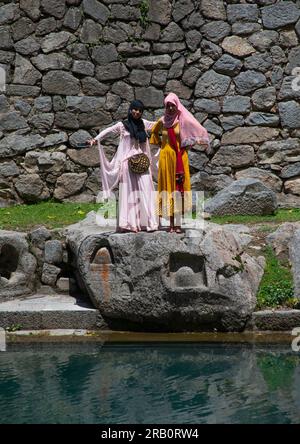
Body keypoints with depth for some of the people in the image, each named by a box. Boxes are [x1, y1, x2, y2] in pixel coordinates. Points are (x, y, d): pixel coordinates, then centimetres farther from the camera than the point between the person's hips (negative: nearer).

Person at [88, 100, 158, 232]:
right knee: (129, 192, -4)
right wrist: (96, 139, -25)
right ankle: (129, 224, -4)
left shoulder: (143, 124, 13)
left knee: (145, 191, -3)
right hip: (128, 162, -4)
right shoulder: (122, 125, 1)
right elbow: (108, 131, -10)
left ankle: (146, 222, -2)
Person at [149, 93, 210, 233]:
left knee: (179, 186, -4)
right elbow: (154, 132, 25)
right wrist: (160, 143, 13)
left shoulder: (183, 120, -4)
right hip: (166, 156, 3)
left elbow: (199, 132, -6)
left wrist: (188, 145, -3)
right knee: (168, 185, 2)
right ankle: (171, 223, 5)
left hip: (179, 157, -3)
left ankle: (178, 223, -2)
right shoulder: (162, 121, 5)